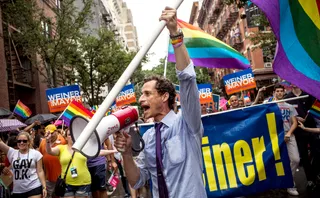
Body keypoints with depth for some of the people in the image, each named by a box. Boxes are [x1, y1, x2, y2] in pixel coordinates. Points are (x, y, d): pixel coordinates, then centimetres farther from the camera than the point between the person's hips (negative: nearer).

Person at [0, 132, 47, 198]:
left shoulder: (36, 153, 1)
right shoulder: (12, 153, 5)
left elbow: (40, 171, 0)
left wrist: (44, 187, -4)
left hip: (34, 188, -2)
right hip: (17, 190, 3)